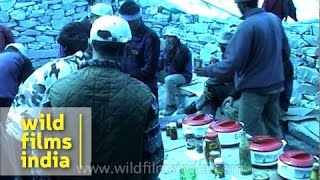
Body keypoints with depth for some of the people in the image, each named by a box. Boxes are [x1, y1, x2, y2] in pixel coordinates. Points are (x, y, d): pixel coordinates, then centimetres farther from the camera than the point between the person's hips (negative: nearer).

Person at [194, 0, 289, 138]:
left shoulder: (247, 26, -20)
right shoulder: (275, 19, 3)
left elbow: (234, 62, -22)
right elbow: (286, 50, 12)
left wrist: (209, 70, -10)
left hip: (255, 88, -8)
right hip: (275, 84, 8)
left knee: (249, 134, 4)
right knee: (273, 127, 19)